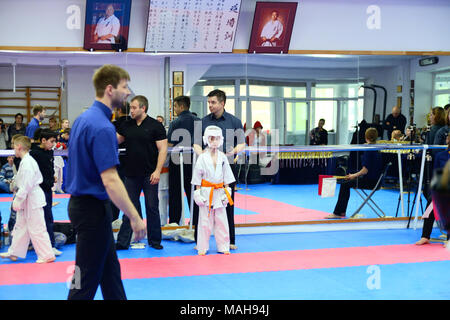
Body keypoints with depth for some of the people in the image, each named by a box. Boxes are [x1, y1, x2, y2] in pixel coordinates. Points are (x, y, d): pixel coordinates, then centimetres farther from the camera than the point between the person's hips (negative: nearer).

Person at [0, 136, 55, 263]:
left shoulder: (27, 163, -20)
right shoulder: (27, 161, 11)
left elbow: (26, 185, -24)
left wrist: (18, 201, -18)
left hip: (32, 200, -11)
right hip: (28, 199, 11)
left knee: (36, 229, -4)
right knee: (20, 226, 18)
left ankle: (47, 255, 3)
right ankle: (14, 253, 28)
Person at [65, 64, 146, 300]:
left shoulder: (83, 119, 9)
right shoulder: (102, 128, -22)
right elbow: (110, 180, -26)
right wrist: (135, 218, -22)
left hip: (80, 201, 10)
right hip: (93, 208, -10)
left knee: (110, 271, 18)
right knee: (87, 280, 0)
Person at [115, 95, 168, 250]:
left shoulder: (155, 126, -5)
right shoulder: (127, 125, 8)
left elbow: (163, 149, -8)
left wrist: (157, 171, -15)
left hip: (149, 175, -4)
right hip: (131, 174, 4)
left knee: (152, 208, 6)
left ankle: (154, 241, 18)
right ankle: (123, 242, 11)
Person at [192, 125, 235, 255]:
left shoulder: (222, 157, 4)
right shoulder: (202, 157, -5)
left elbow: (226, 175, 10)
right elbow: (197, 176, -2)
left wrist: (226, 190, 6)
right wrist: (198, 192, -6)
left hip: (219, 192, 3)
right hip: (206, 192, -3)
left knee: (221, 220, 7)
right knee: (205, 221, 1)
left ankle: (223, 247, 17)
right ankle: (202, 248, 11)